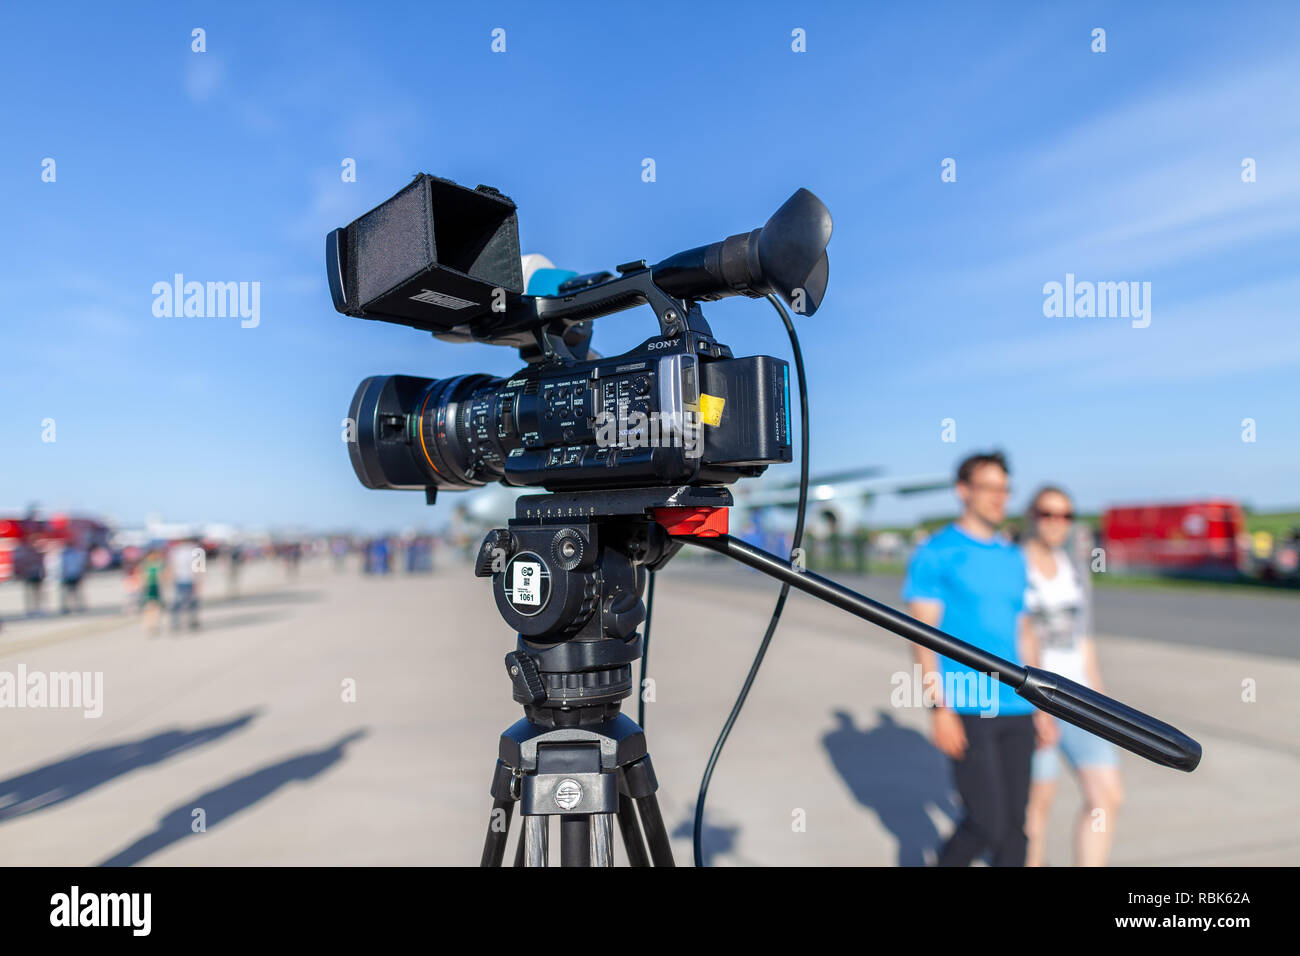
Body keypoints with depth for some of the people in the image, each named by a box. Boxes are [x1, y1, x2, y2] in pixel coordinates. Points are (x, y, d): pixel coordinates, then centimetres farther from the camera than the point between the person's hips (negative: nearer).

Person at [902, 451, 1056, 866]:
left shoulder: (1013, 558, 15)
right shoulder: (935, 555, -5)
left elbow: (1024, 633, 19)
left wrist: (1042, 706, 16)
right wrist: (939, 708, -15)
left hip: (1016, 708, 6)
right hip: (967, 709, -6)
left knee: (1015, 824, 8)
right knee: (988, 823, -6)